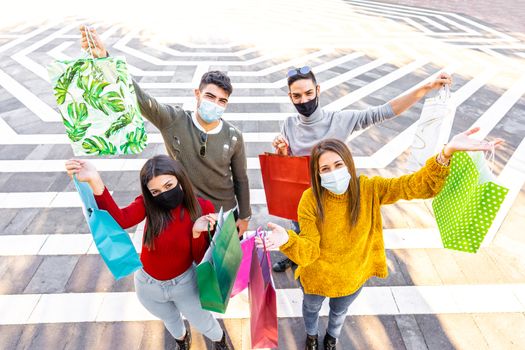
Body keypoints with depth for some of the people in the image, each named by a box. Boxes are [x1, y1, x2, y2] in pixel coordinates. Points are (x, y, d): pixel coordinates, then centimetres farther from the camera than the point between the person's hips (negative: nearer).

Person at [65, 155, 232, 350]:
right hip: (148, 284, 2)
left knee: (203, 323, 23)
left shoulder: (203, 208, -25)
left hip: (184, 282, -1)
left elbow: (201, 259, -19)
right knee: (171, 320, 32)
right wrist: (95, 181, -57)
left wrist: (197, 233, -39)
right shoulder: (149, 203, -23)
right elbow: (119, 220, -44)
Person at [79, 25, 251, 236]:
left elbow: (240, 179, -4)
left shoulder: (234, 137, -16)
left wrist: (244, 216, 3)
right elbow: (137, 95, -32)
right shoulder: (173, 121, -19)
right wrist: (104, 57, -47)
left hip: (225, 215, 1)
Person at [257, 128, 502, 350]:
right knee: (311, 308, 31)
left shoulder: (369, 189, -25)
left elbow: (417, 186, -31)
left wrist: (447, 153, -49)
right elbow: (309, 250, -29)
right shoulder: (310, 200, -30)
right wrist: (288, 239, -52)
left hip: (353, 277, 2)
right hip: (316, 277, -1)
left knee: (339, 311, 34)